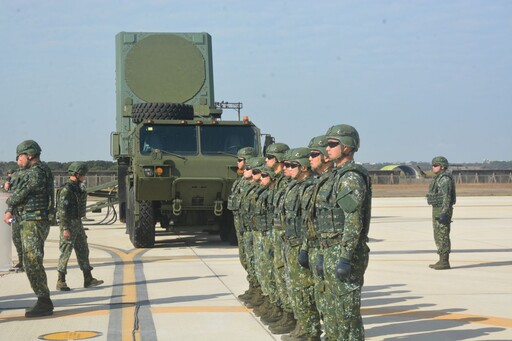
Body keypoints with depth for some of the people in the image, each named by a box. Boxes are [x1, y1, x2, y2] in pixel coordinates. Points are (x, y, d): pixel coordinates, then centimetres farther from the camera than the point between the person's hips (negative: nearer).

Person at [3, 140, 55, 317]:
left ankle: (44, 303, -7)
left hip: (34, 224, -11)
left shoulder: (35, 173, -15)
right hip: (32, 223, 11)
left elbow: (18, 195, -11)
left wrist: (9, 206, 9)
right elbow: (23, 195, 22)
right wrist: (11, 211, 11)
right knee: (31, 263, 14)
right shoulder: (39, 172, 19)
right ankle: (44, 301, 18)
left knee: (33, 264, -9)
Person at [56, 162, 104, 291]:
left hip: (77, 223, 10)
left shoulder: (77, 188, 13)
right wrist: (65, 229, -25)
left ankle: (88, 280, 15)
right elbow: (62, 209, -21)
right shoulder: (66, 189, -17)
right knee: (66, 252, -4)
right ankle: (61, 282, 3)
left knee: (83, 250, 10)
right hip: (68, 224, -10)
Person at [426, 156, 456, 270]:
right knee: (438, 236, 12)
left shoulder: (445, 179, -16)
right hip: (438, 210, 10)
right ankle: (442, 261, 16)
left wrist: (444, 214, -27)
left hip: (443, 211, -10)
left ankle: (445, 262, -5)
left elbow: (447, 197, -22)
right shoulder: (439, 178, 17)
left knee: (443, 236, -8)